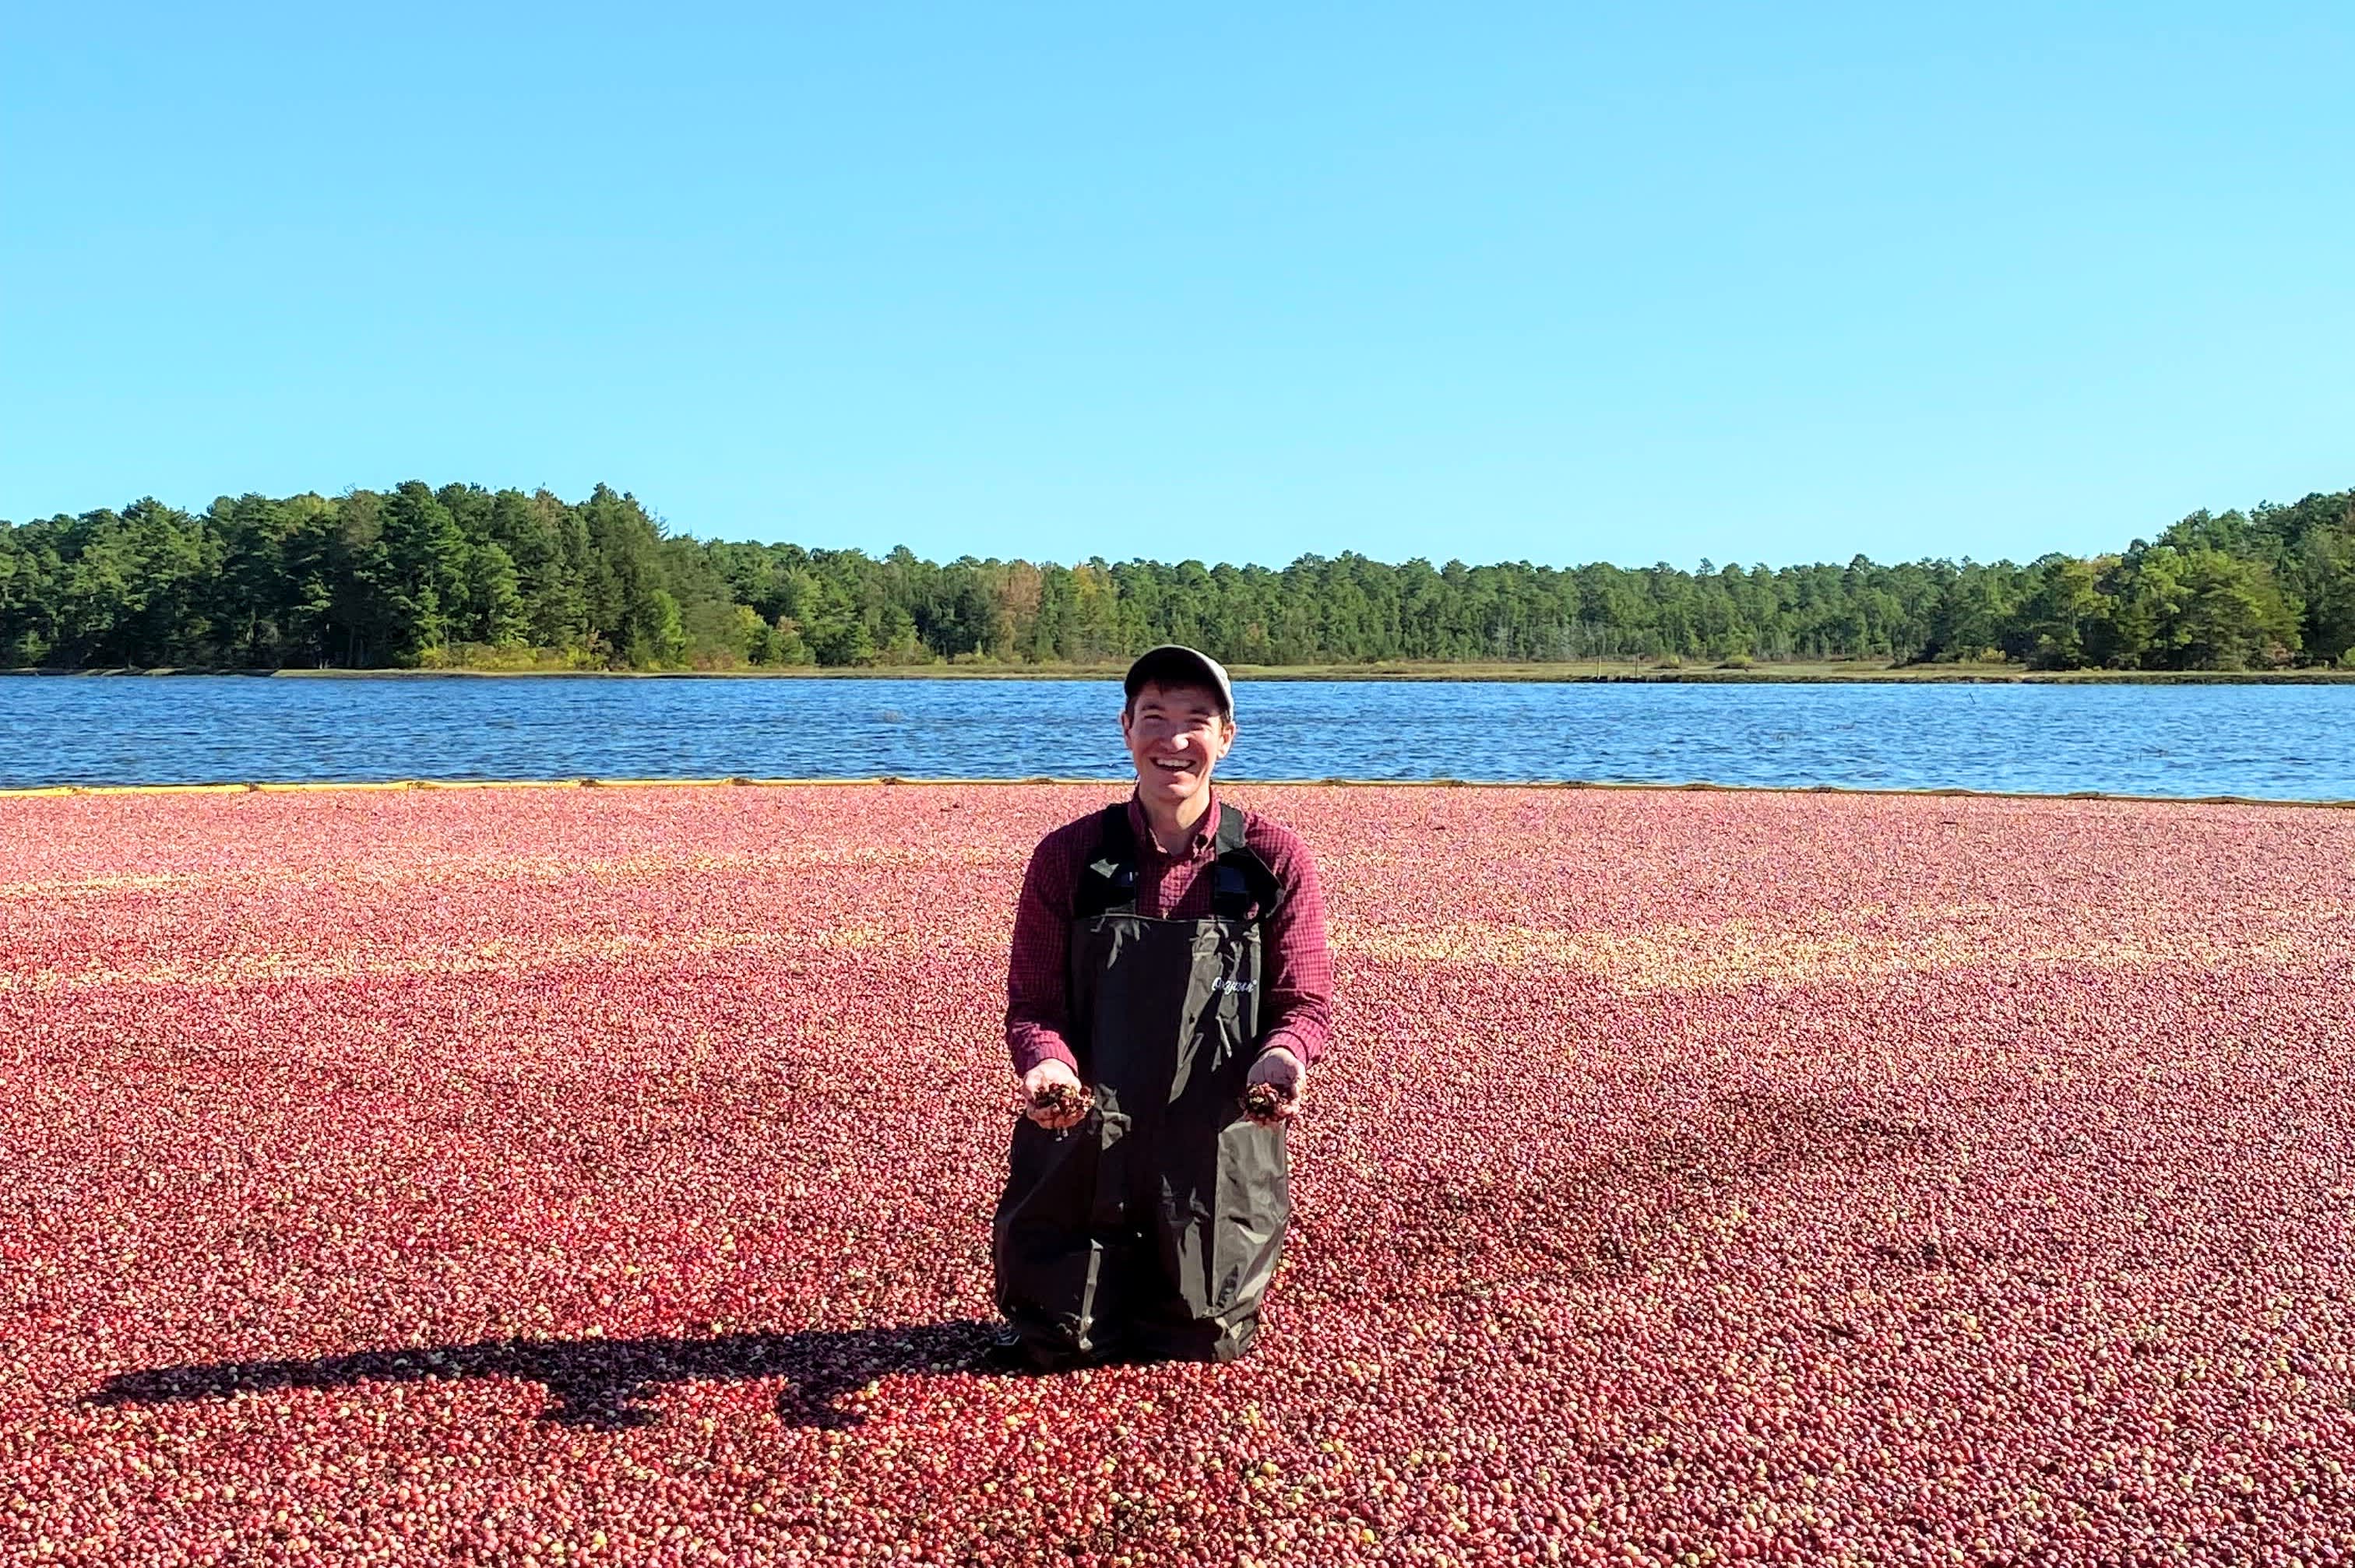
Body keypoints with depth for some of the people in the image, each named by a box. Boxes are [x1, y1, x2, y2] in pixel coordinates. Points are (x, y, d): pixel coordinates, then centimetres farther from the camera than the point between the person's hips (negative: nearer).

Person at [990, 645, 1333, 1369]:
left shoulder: (1274, 860, -5)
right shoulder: (1069, 856, -4)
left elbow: (1305, 1003, -3)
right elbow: (1030, 1005, -2)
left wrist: (1280, 1057, -25)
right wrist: (1048, 1063, -25)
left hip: (1220, 1158, 0)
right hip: (1083, 1150, 0)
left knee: (1208, 1342, 12)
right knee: (1059, 1345, 8)